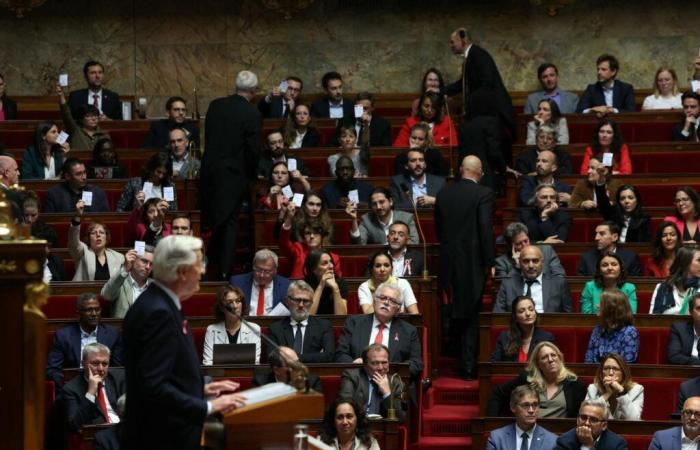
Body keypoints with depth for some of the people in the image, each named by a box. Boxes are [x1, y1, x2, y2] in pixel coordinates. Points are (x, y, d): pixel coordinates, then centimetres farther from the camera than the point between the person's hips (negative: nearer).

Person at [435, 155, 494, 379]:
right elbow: (486, 229, -16)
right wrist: (489, 262, -10)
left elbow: (438, 228, 10)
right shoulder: (483, 194, -11)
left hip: (449, 262, 4)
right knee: (472, 316, 3)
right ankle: (469, 366, 1)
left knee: (455, 311, 18)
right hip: (473, 262, -4)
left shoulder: (443, 194, 4)